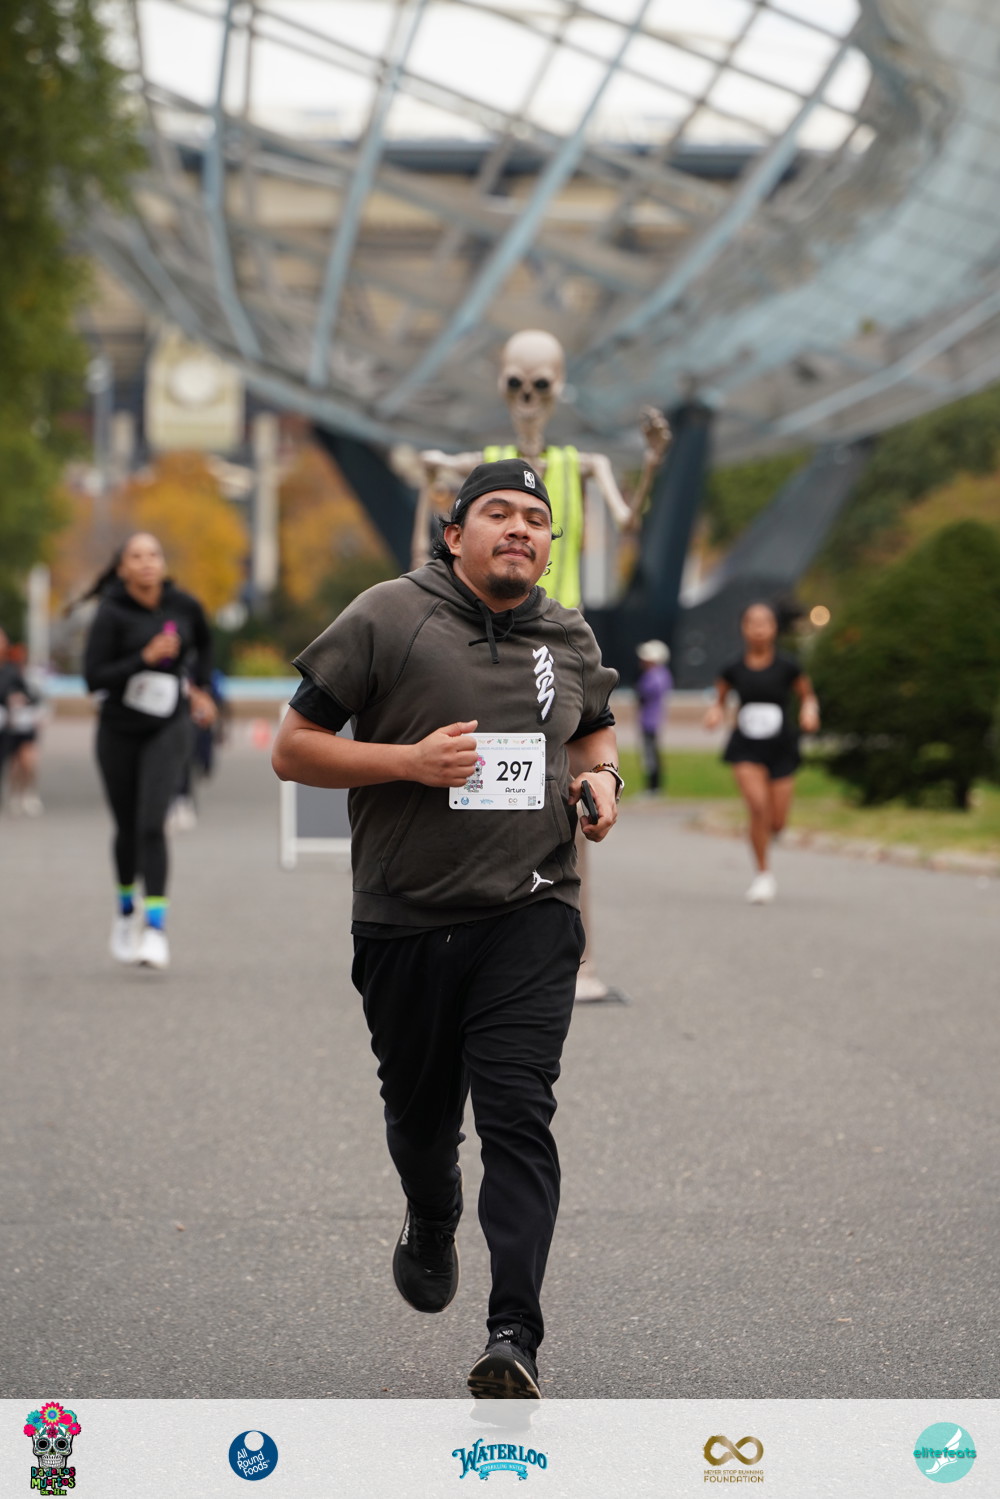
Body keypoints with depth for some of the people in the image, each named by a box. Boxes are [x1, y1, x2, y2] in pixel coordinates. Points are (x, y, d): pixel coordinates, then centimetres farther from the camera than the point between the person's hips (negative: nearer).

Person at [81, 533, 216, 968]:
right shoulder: (111, 614, -11)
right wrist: (146, 658, -25)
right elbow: (94, 678, -17)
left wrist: (199, 686, 14)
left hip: (168, 728, 0)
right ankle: (127, 908, 38)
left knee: (151, 823, -16)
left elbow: (203, 643, 21)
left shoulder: (184, 605, -2)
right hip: (119, 732, 0)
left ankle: (155, 926, -18)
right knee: (128, 827, 12)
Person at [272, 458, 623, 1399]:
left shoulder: (570, 639, 10)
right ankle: (431, 1224, 49)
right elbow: (293, 749, -4)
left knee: (517, 1112, -13)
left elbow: (595, 727, 30)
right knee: (421, 1110, 14)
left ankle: (514, 1337, -17)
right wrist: (410, 760, -17)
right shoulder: (388, 618, -4)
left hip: (530, 910, 1)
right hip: (407, 919, -1)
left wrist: (602, 774, 7)